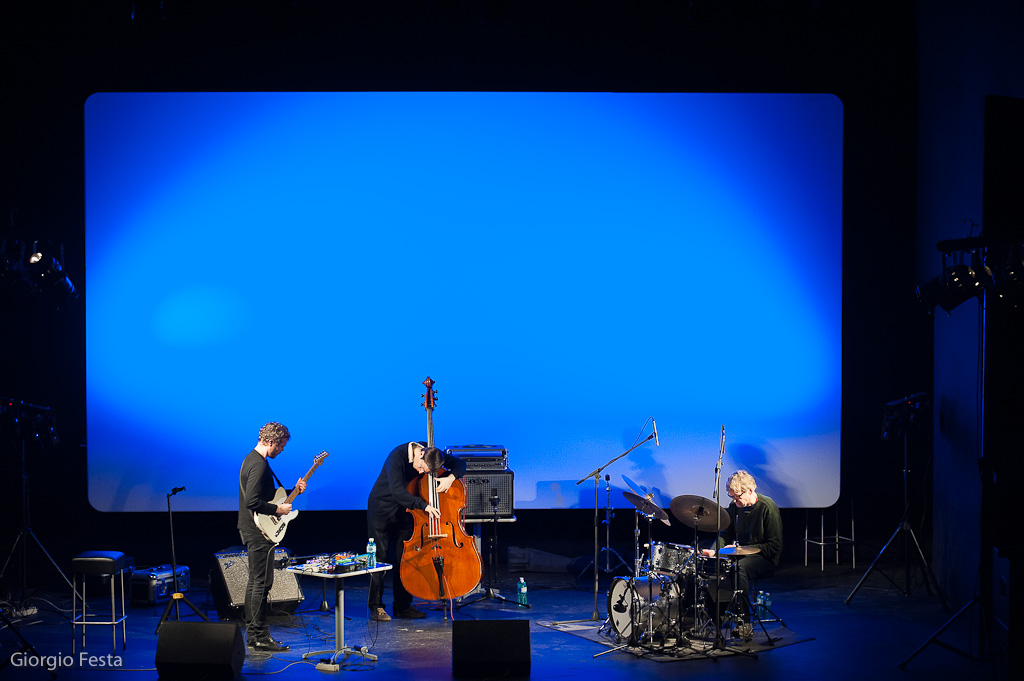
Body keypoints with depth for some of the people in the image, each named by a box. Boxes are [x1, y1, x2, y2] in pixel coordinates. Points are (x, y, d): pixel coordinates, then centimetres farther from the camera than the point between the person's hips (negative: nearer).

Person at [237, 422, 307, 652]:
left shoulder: (251, 459, 15)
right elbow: (253, 501, -27)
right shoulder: (259, 465, -19)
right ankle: (260, 637, -5)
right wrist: (278, 509, -16)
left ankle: (252, 634, 20)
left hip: (251, 530, 11)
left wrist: (292, 491, 14)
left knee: (255, 581, 14)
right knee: (262, 583, -8)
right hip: (259, 531, -11)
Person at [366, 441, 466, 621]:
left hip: (403, 511, 5)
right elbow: (397, 491, -38)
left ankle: (402, 606, 12)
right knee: (380, 557, -5)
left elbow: (460, 463, -4)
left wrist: (451, 477, -26)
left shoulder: (432, 454, -12)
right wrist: (424, 505, -44)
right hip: (382, 508, -5)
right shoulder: (397, 456, -30)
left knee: (404, 558, 4)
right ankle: (376, 607, 3)